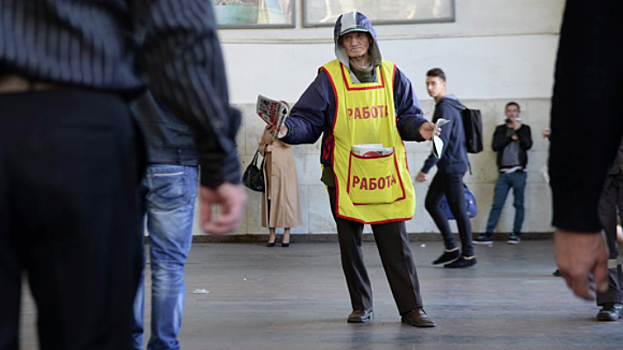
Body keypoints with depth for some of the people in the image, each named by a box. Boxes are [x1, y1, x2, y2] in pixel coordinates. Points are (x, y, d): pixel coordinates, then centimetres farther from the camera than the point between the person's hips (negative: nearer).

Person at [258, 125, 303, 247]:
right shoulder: (268, 128, 15)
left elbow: (288, 142, -15)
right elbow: (261, 146, 18)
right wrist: (265, 149, -4)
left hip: (285, 169, -4)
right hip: (269, 169, 4)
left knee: (286, 198, -5)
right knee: (270, 200, 2)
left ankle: (287, 234, 1)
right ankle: (271, 234, 7)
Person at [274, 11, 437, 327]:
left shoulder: (391, 75, 7)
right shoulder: (329, 78, 0)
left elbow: (407, 115, 11)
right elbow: (308, 120, -2)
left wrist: (418, 128, -11)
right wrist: (287, 129, -22)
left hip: (387, 173, 1)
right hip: (345, 175, 0)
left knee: (396, 242, 0)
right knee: (350, 243, 8)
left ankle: (411, 308, 7)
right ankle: (361, 307, 22)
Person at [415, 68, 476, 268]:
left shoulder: (445, 108, -15)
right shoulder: (450, 106, 16)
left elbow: (441, 142, -22)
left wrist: (425, 169, -22)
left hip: (452, 166, -10)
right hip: (447, 167, 10)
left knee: (458, 210, -3)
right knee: (431, 203, 12)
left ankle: (468, 255, 5)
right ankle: (451, 248, 16)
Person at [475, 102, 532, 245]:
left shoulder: (524, 128, 10)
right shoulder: (500, 129, 14)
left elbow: (528, 145, -7)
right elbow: (495, 146, -2)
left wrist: (518, 129, -8)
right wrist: (511, 137, -6)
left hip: (519, 172, -1)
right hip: (503, 172, 1)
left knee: (519, 204, 3)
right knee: (496, 204, -2)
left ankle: (516, 233, 9)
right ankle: (488, 234, -4)